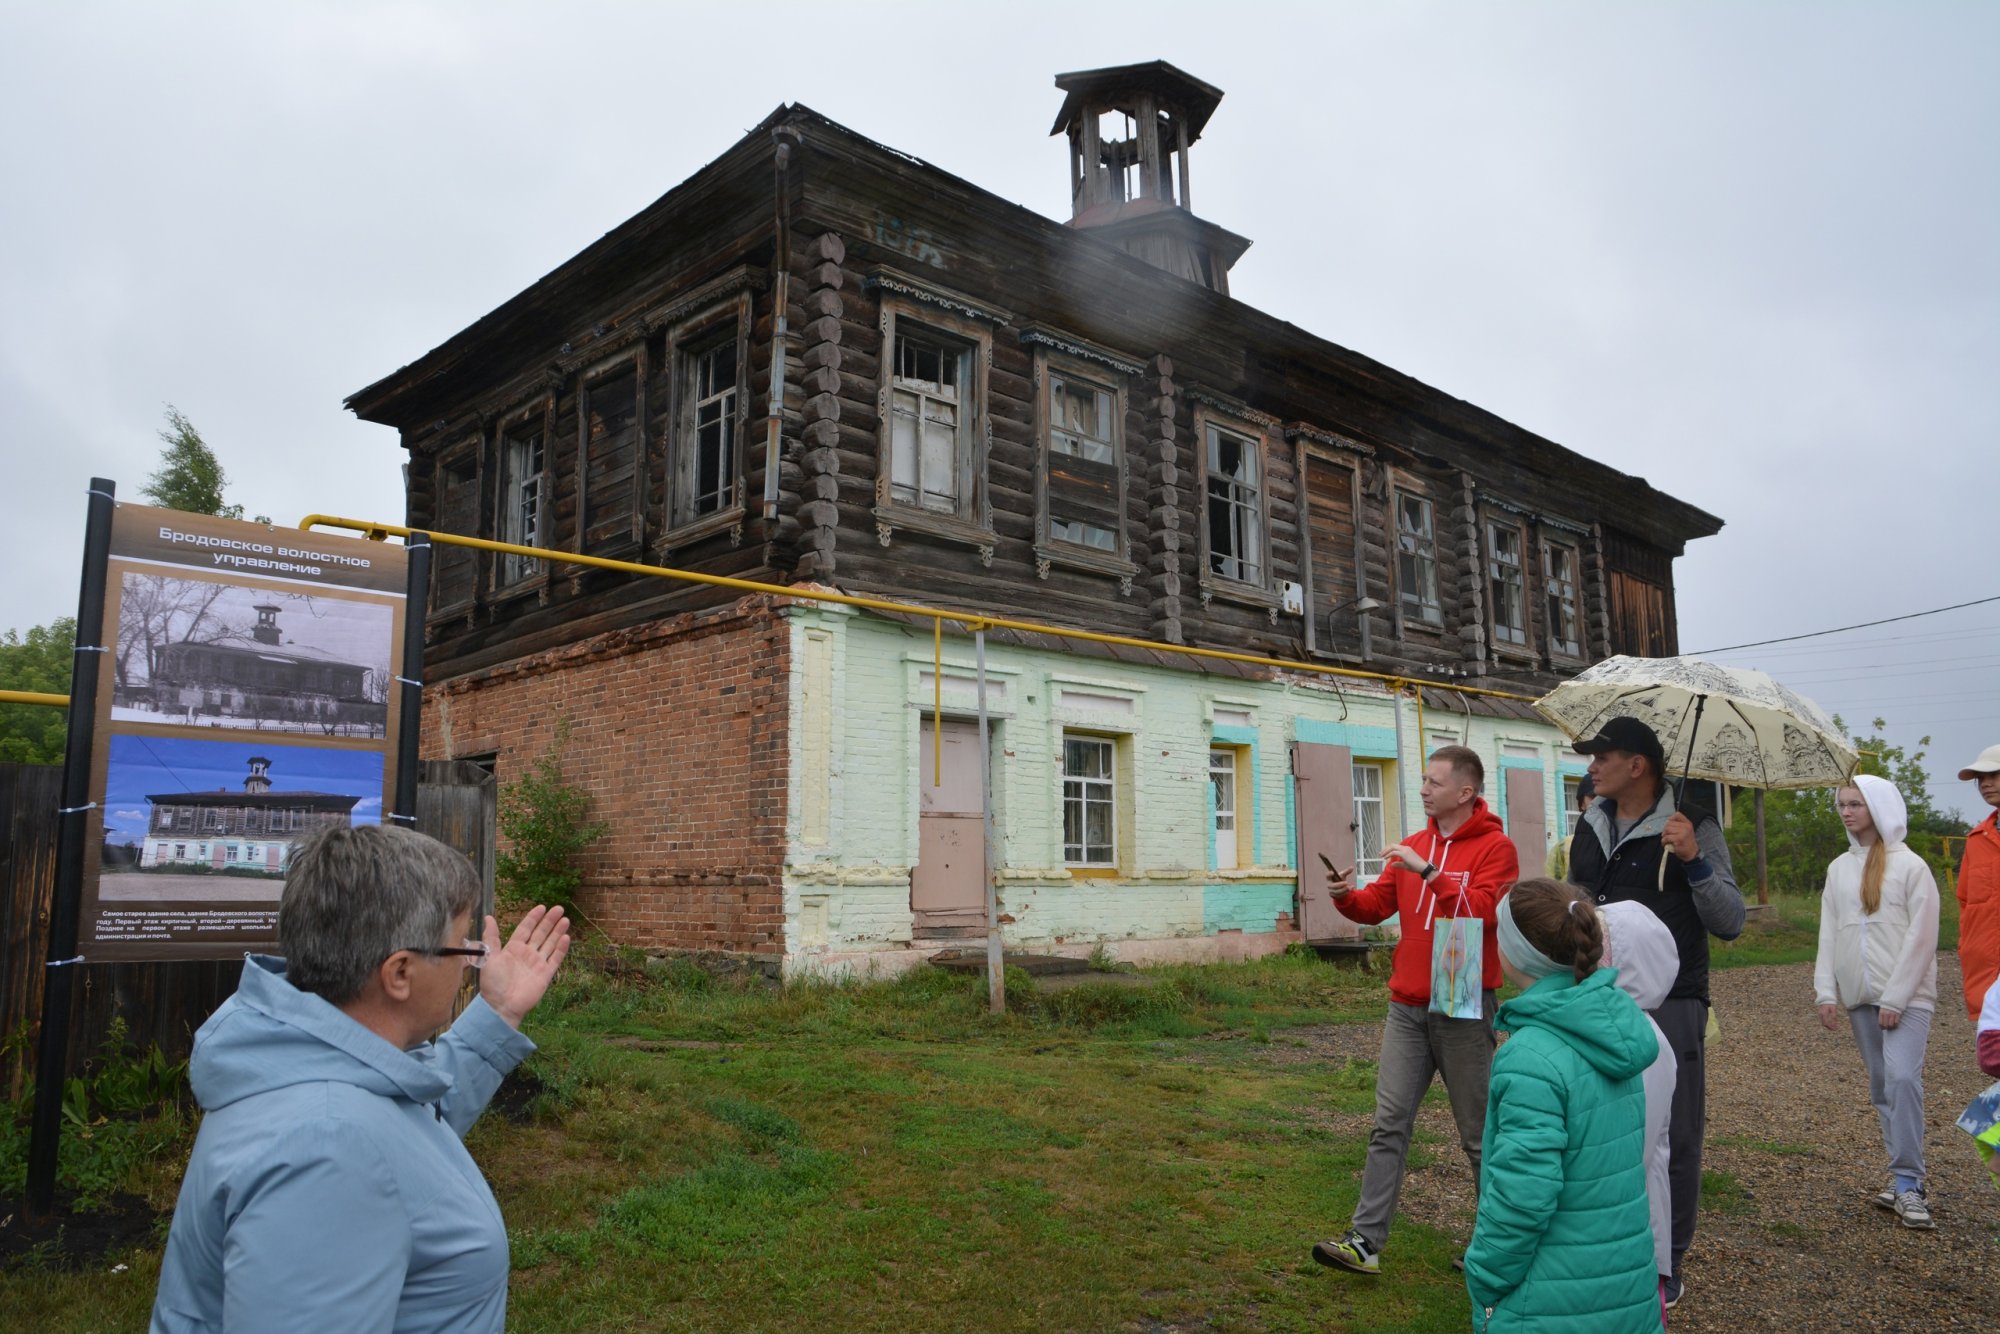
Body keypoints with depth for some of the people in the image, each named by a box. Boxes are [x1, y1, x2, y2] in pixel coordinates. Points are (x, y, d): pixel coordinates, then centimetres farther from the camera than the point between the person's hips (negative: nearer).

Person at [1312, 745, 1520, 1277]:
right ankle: (1366, 1241, 4)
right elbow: (1378, 905, 9)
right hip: (1407, 1008, 5)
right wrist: (1346, 896, -11)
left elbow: (1482, 912, -20)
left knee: (1479, 1132, 8)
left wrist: (1429, 873, -24)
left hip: (1464, 1010, -5)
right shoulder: (1412, 847, 12)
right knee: (1389, 1125, 2)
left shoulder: (1494, 848, -6)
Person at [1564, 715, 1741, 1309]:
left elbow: (1731, 924, -11)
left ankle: (1667, 1265, 19)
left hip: (1668, 1005, -5)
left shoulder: (1693, 826, -8)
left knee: (1672, 1138, 3)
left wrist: (1695, 862, -25)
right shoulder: (1592, 826, 9)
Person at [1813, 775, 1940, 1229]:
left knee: (1903, 1077, -17)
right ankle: (1905, 1182, 16)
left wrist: (1896, 998, -13)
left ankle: (1907, 1183, -11)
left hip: (1905, 996, -5)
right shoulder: (1838, 868, 11)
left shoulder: (1909, 865, -5)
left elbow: (1921, 937, -9)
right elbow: (1828, 933, 11)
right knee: (1881, 1086, 8)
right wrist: (1826, 991, 3)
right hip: (1858, 998, 5)